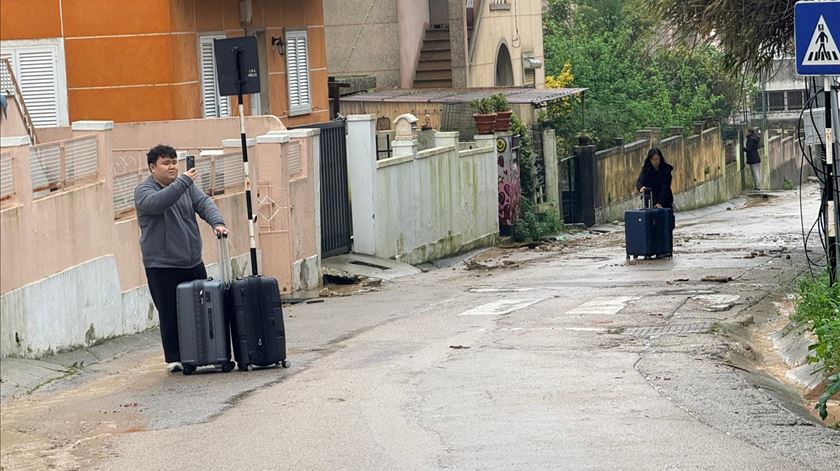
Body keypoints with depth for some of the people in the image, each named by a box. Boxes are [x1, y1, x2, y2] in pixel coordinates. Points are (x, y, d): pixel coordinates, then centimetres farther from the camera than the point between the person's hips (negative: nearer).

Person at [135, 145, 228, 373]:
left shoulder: (188, 186, 11)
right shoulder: (144, 191, -5)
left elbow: (204, 203, -3)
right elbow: (156, 202, -27)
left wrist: (217, 222, -23)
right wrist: (183, 182, -30)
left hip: (193, 263, 5)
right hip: (162, 266, -5)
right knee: (170, 314, -2)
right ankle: (174, 359, 6)